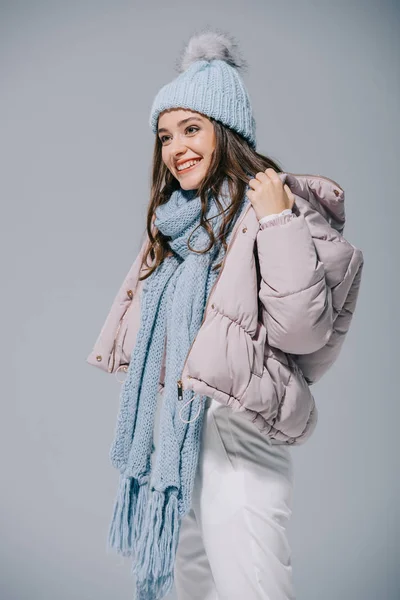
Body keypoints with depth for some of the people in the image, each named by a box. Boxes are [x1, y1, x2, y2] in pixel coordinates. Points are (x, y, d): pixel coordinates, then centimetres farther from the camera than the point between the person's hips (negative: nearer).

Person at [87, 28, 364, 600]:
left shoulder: (275, 208, -12)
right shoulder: (174, 218, 10)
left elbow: (303, 331, -22)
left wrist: (278, 222, -24)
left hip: (236, 432, -7)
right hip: (168, 425, 8)